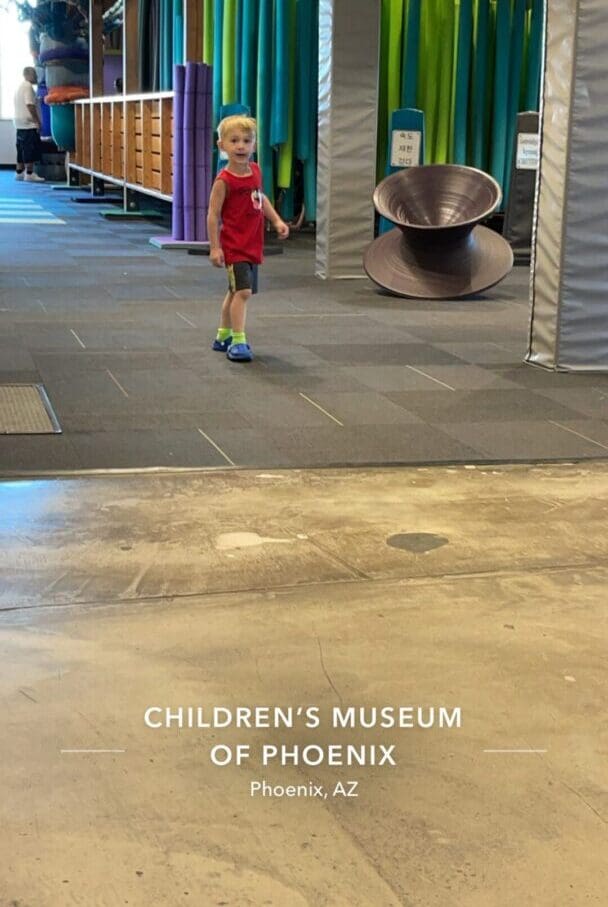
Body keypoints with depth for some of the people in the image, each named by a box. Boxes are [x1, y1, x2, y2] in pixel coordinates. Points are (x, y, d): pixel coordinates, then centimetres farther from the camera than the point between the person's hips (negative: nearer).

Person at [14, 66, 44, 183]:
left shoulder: (20, 87, 20)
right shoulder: (28, 87, -13)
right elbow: (30, 105, -21)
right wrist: (38, 121, -18)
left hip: (20, 124, 10)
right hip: (29, 124, -10)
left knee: (22, 149, 13)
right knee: (31, 149, -9)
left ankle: (19, 172, 15)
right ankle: (29, 174, -11)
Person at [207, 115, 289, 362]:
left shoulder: (255, 171, 5)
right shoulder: (224, 180, -16)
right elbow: (213, 215, -15)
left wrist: (277, 221, 12)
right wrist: (214, 247, -18)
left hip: (253, 244, 8)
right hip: (234, 246, -8)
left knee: (236, 291, 18)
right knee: (243, 290, -17)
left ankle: (223, 337, 31)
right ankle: (238, 341, -13)